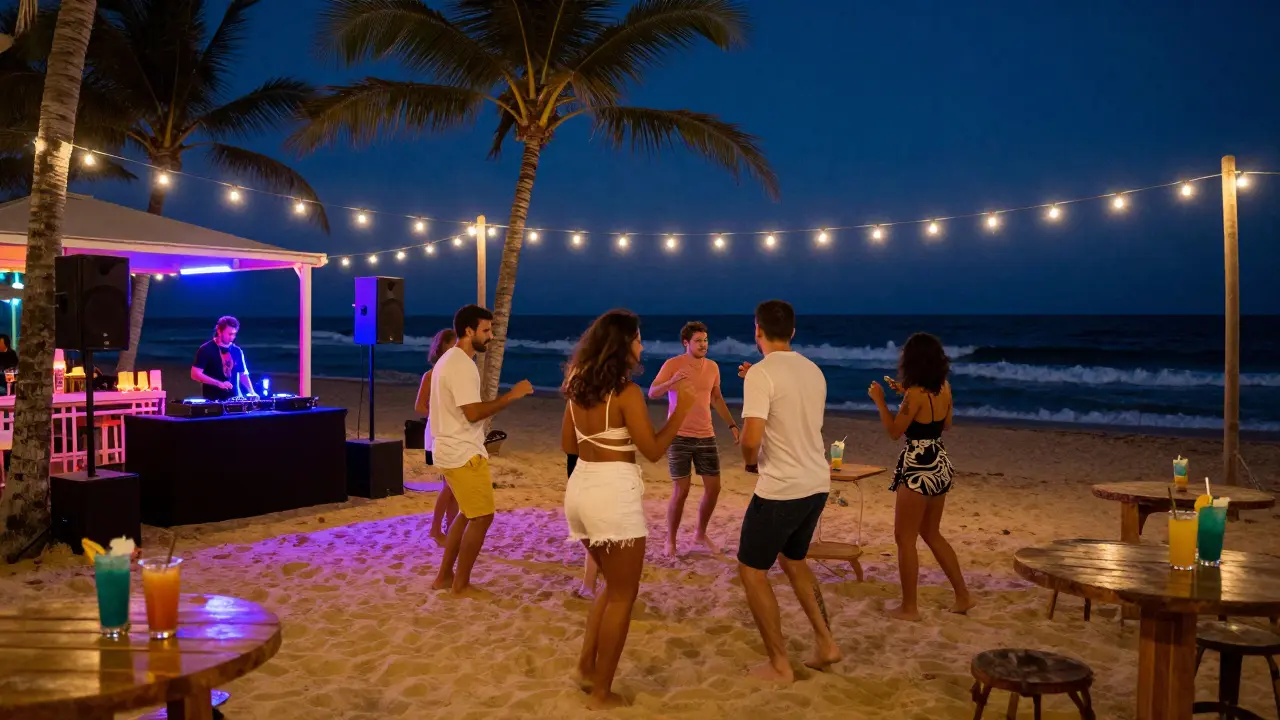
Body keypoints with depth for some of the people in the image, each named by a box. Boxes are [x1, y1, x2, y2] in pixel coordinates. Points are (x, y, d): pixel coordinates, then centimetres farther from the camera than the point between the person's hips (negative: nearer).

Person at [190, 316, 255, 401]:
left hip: (234, 399, 4)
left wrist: (252, 393, 0)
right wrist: (219, 383, -18)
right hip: (213, 401, -4)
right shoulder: (206, 350, -4)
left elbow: (243, 375, 16)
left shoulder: (237, 351, 11)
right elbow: (195, 374, -9)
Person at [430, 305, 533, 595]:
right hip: (463, 454, -11)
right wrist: (511, 395, -22)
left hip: (453, 450, 11)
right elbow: (473, 412, -25)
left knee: (468, 513, 19)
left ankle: (444, 576, 25)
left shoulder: (450, 360, 15)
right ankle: (461, 584, 6)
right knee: (482, 516, -3)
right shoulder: (462, 365, -19)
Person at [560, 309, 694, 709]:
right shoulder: (626, 392, -14)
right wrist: (682, 409, -4)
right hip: (613, 493, -8)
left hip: (580, 488, 8)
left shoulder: (578, 387, 9)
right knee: (623, 596, 6)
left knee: (613, 585, 25)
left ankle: (586, 665, 24)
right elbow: (653, 451, -10)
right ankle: (602, 693, 12)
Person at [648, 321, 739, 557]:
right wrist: (671, 382, -36)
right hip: (679, 436, -5)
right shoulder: (672, 364, -9)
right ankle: (670, 540, 10)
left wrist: (732, 424, 13)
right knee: (681, 491, -7)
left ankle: (700, 534, 25)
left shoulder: (713, 367, 6)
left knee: (713, 488, 6)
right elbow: (652, 393, -16)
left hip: (706, 436, 5)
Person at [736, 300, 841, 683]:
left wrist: (750, 462, -1)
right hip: (817, 485, 8)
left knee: (752, 570, 8)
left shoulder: (761, 373, -16)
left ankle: (779, 665, 11)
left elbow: (751, 439, -23)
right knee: (793, 560, 27)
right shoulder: (813, 371, 8)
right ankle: (826, 643, 26)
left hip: (780, 489, -8)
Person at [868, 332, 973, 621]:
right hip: (940, 465, 8)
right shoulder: (944, 388, 4)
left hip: (918, 468, -8)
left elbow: (894, 431, -11)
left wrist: (880, 400, -1)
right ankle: (963, 596, 24)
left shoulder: (916, 393, -18)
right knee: (932, 534, 21)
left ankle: (909, 607, 9)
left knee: (905, 538, 3)